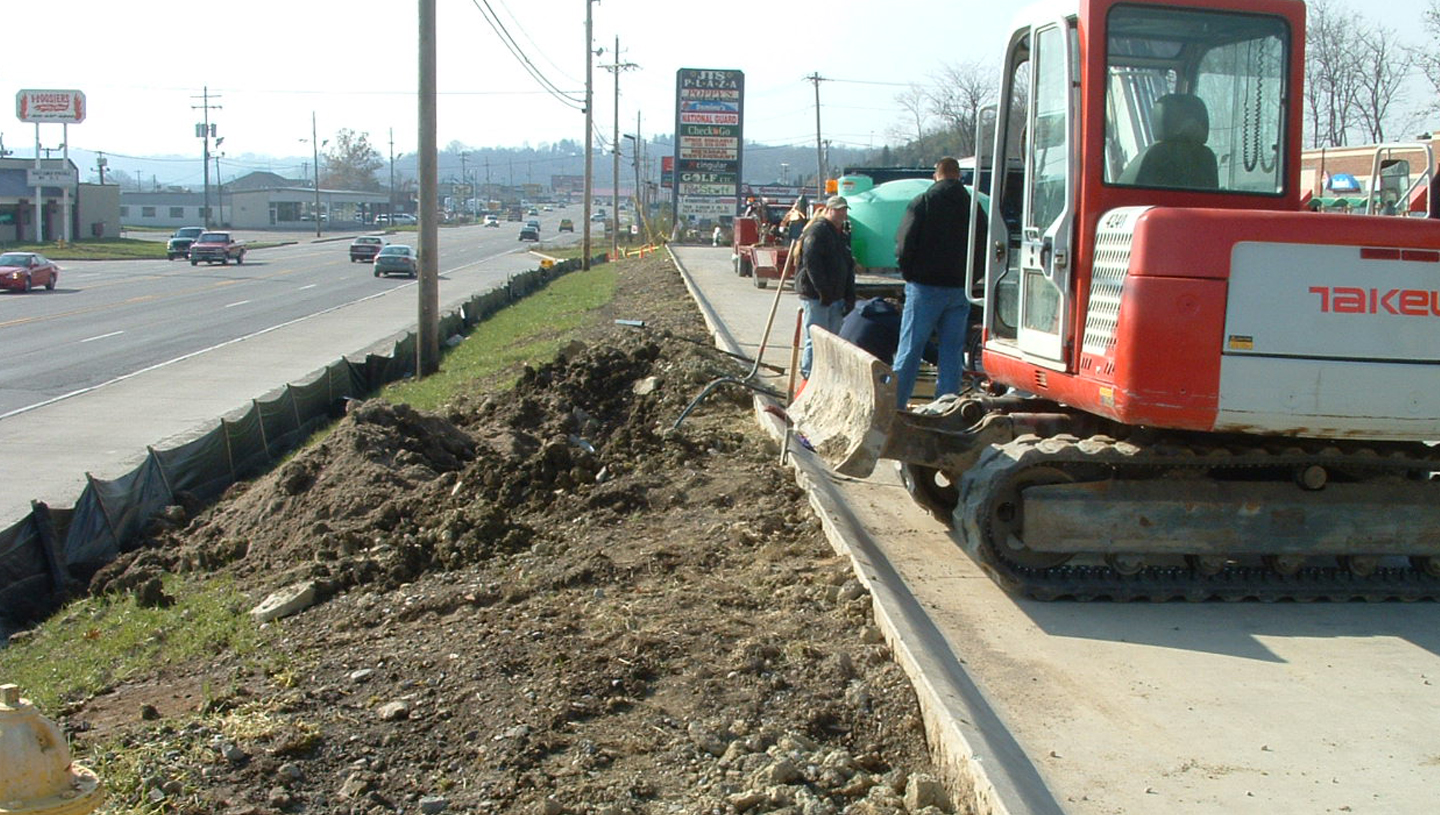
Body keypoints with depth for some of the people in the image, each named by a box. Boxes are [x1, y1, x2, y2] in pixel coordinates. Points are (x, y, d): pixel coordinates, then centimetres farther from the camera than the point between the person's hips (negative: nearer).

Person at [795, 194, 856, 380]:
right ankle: (809, 377, -3)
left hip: (835, 297, 9)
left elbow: (849, 267, 22)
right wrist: (823, 291, -22)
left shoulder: (841, 234, 20)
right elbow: (810, 262, -19)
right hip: (814, 296, -9)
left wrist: (849, 295, 9)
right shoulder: (817, 230, -9)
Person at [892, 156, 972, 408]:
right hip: (960, 291, 3)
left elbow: (904, 244, -9)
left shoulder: (923, 202, -5)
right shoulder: (972, 205, 5)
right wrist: (967, 278, 13)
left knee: (909, 349, 0)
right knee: (952, 351, 8)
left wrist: (909, 274, 5)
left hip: (926, 286, -3)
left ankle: (893, 404, -1)